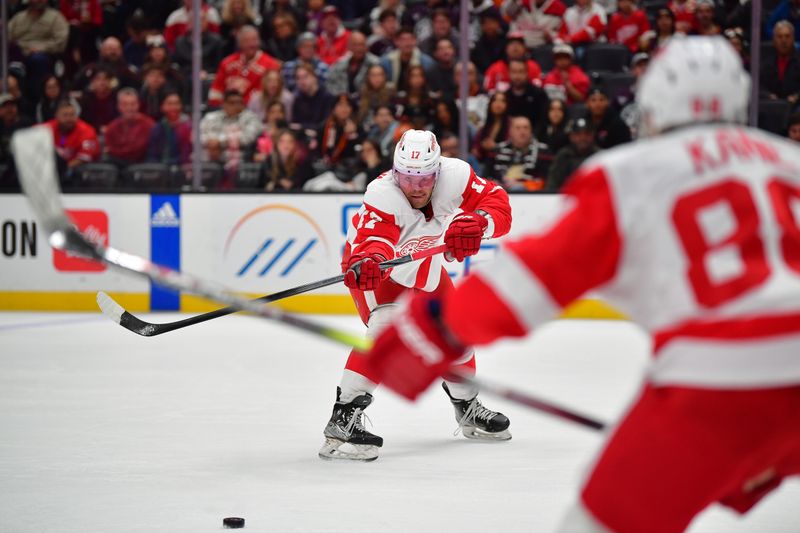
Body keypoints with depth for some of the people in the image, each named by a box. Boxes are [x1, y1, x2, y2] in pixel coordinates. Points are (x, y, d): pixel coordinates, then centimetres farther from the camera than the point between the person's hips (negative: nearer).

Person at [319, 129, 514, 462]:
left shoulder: (454, 176, -27)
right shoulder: (382, 196, -38)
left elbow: (498, 205, -26)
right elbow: (374, 241, -51)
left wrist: (477, 223, -48)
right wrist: (367, 262, -74)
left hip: (424, 269, 6)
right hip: (380, 270, -6)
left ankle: (467, 407, 41)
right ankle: (343, 420, -29)